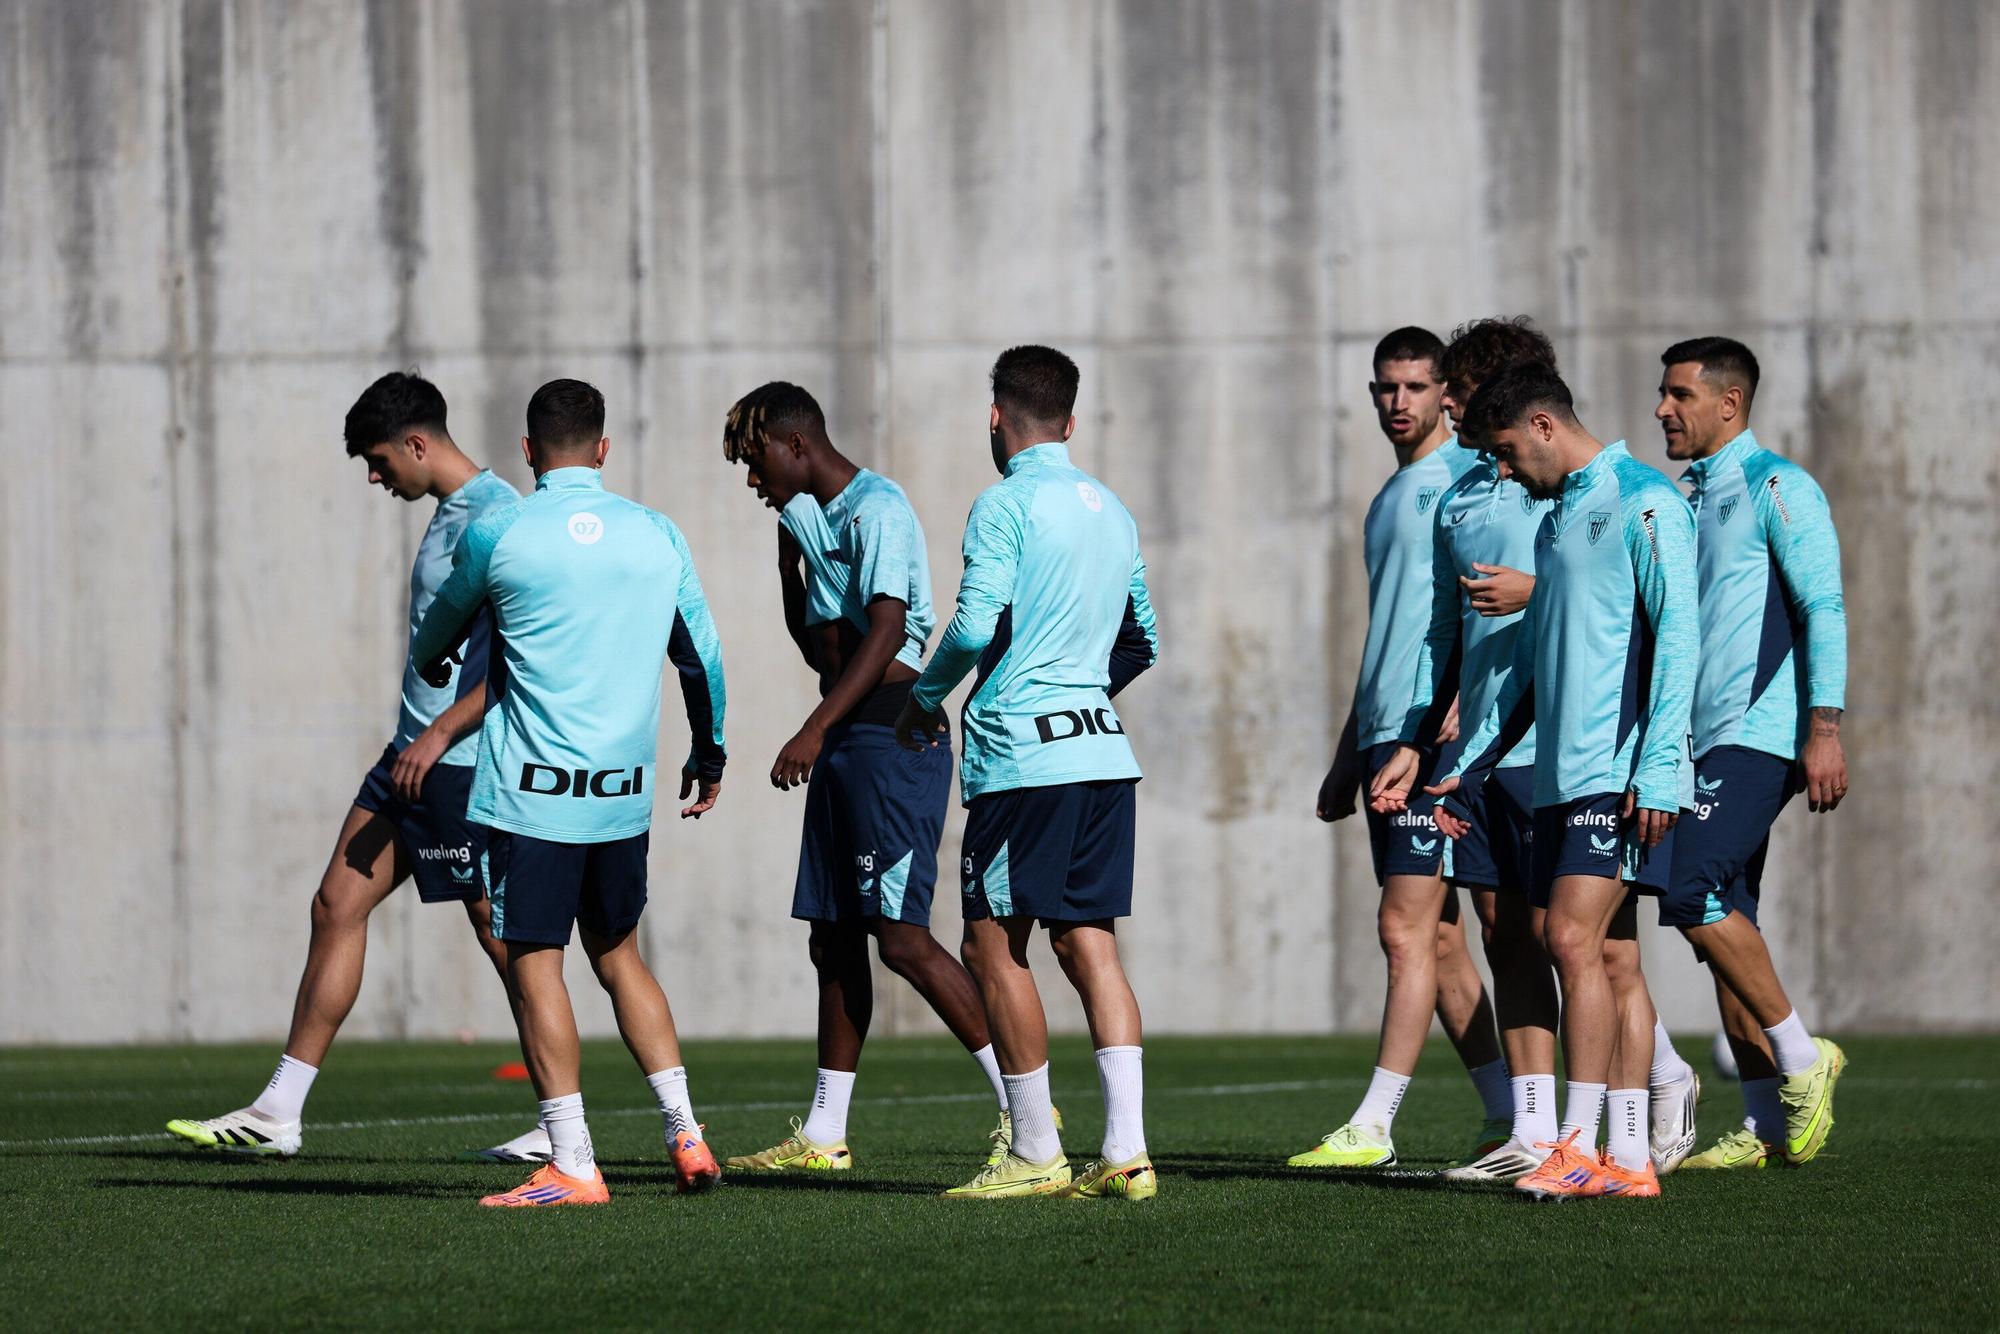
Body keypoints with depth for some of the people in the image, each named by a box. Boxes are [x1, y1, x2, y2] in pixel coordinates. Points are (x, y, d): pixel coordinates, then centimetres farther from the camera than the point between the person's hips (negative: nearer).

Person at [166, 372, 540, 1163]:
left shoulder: (492, 519, -16)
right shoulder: (448, 514, 15)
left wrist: (442, 733, -23)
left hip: (462, 765, -10)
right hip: (416, 757, 10)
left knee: (503, 936, -3)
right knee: (338, 904, 6)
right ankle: (279, 1111, 8)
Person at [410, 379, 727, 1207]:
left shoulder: (497, 536, -4)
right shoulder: (657, 535, 5)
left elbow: (438, 636, 15)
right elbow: (700, 655, 14)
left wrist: (431, 666, 39)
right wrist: (709, 756, 30)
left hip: (531, 788, -4)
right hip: (625, 791, 4)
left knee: (534, 965, -2)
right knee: (618, 956, 18)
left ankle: (572, 1166, -7)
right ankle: (686, 1137, 12)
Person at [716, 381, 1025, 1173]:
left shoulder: (876, 509, -11)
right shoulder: (811, 517, 18)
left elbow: (886, 633, -23)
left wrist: (816, 729, -30)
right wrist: (787, 565, 14)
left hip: (892, 739, -10)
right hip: (844, 744, 10)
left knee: (901, 938, -13)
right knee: (833, 941, 10)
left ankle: (1026, 1108, -9)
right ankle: (823, 1136, 14)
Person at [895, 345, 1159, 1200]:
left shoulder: (1006, 505, -8)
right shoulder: (1112, 511, 16)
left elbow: (977, 627, -16)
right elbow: (1142, 644, 23)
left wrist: (924, 697, 1)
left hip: (1021, 756, -7)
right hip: (1105, 751, 7)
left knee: (993, 946, 1)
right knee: (1088, 944, 5)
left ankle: (1036, 1153, 0)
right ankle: (1125, 1152, -5)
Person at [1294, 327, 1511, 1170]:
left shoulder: (1467, 478, -5)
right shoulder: (1389, 499, 22)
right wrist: (1348, 758, 25)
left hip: (1440, 732, -9)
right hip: (1384, 735, 9)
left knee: (1407, 927, -10)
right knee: (1435, 936, 8)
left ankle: (1373, 1125, -11)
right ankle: (1509, 1116, 11)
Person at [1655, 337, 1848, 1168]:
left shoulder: (1778, 489, -6)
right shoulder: (1686, 502, 20)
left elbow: (1823, 610, -12)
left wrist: (1825, 728, -20)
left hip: (1759, 734, -9)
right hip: (1705, 743, 9)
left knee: (1694, 893, -20)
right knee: (1721, 921, 4)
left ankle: (1800, 1059, -8)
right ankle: (1766, 1122, 5)